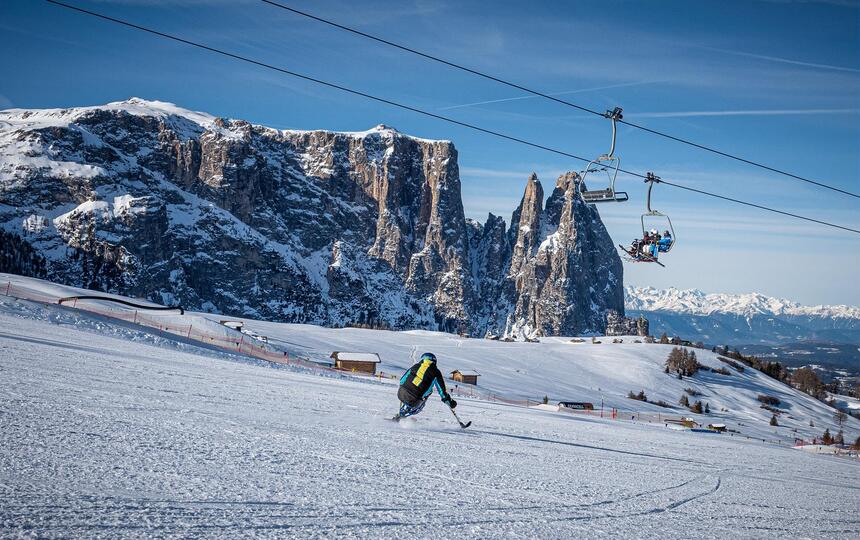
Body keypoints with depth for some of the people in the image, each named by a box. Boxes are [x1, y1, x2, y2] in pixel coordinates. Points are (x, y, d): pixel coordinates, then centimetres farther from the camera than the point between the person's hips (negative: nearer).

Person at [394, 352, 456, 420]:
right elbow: (441, 389, 6)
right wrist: (450, 401, 17)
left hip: (401, 394, 4)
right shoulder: (435, 372, 5)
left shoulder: (416, 366, 13)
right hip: (414, 400, -4)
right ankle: (402, 415, 22)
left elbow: (402, 380, 20)